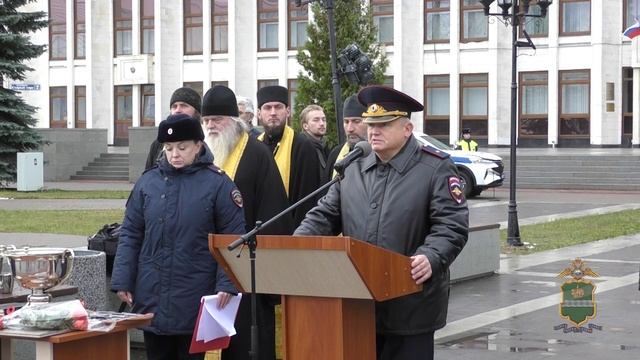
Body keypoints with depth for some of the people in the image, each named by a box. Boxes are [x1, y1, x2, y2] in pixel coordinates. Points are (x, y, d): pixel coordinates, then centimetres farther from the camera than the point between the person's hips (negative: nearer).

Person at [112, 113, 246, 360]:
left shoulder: (217, 183, -3)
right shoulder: (148, 182, 5)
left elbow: (234, 238, -4)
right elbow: (130, 235, 8)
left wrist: (227, 283, -14)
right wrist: (122, 281, 0)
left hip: (195, 300, -3)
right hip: (151, 297, 3)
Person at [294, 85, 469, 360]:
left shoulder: (436, 169, -2)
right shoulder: (353, 169, 14)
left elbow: (452, 225, -11)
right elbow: (324, 216, 14)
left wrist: (431, 259, -29)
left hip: (411, 308, -5)